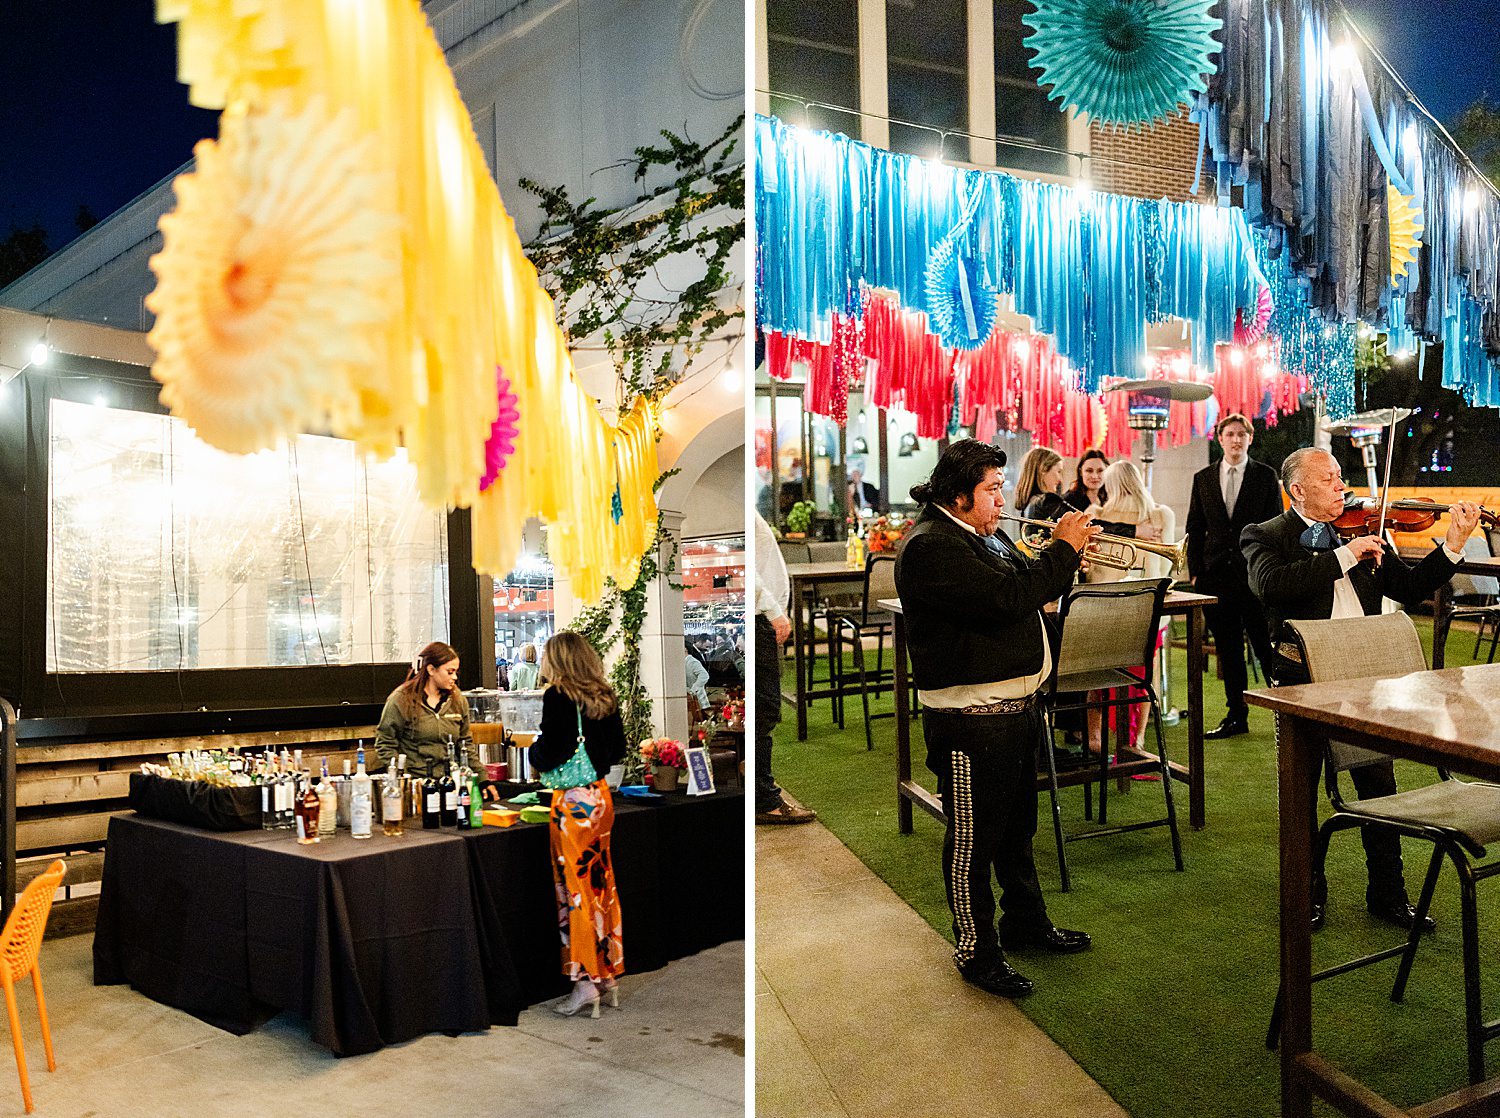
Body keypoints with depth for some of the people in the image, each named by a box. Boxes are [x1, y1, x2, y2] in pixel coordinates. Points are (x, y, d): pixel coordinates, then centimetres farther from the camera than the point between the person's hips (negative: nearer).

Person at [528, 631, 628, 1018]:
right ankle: (609, 976, 20)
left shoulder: (558, 697, -13)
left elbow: (548, 756, -17)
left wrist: (534, 750, 3)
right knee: (602, 885, 13)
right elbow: (618, 752, 13)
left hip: (573, 801, -7)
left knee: (577, 889, 0)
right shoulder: (605, 698, 7)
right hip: (601, 796, 7)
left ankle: (586, 984, 5)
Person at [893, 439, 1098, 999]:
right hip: (971, 717, -10)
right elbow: (1007, 599, -28)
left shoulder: (988, 535, 14)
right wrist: (1063, 550, -17)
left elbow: (1030, 587, 20)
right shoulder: (931, 545, -19)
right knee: (974, 837, 3)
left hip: (1016, 706, 10)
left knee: (1018, 825, 24)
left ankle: (1026, 921, 41)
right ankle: (977, 950, 17)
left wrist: (1060, 554, 1)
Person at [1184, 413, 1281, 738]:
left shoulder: (1266, 476, 3)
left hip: (1256, 574, -3)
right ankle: (1236, 715, 17)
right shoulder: (1203, 478, 10)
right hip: (1216, 575, 3)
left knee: (1266, 645, 0)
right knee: (1227, 649, 9)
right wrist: (1195, 572, 3)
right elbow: (1195, 529, 11)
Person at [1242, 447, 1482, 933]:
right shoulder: (1265, 536, -4)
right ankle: (1308, 893, 26)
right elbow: (1270, 584, -25)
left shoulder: (1363, 532, 11)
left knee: (1379, 784, 9)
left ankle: (1387, 894, 26)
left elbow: (1409, 588, 10)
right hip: (1302, 678, -4)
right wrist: (1344, 556, -23)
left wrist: (1452, 546, -3)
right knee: (1301, 792, 8)